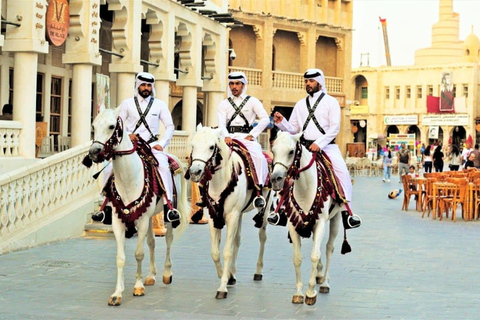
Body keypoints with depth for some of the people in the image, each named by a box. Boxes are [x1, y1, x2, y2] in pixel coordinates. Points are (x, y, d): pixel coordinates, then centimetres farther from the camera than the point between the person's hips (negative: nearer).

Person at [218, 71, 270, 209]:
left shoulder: (252, 101, 12)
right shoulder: (224, 104, 17)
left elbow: (265, 119, 2)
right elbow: (221, 123, 3)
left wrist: (252, 134, -7)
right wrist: (226, 136, -17)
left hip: (247, 137, -2)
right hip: (229, 138, 2)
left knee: (258, 156, -30)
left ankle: (259, 192, -30)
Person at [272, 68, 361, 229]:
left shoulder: (331, 102, 4)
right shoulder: (300, 104, 16)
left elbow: (335, 128, -6)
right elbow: (293, 128, 13)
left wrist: (319, 143, -18)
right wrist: (281, 122, -8)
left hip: (327, 146, -4)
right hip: (304, 146, 4)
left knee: (342, 170, -25)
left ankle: (346, 211, -20)